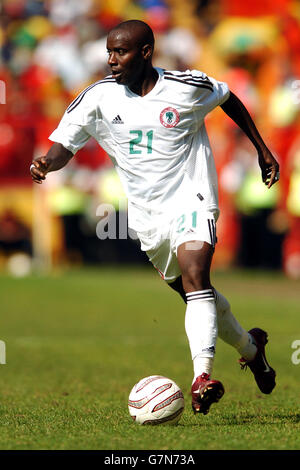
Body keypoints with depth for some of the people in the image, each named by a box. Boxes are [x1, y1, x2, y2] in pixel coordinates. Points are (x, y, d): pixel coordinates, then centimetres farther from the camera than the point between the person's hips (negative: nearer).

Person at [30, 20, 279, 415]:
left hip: (191, 198, -4)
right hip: (146, 214, 4)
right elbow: (65, 144, -7)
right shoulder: (98, 98, -4)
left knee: (194, 276, -27)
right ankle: (251, 347, 39)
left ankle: (202, 376, -37)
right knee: (193, 292, 13)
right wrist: (46, 164, -30)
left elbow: (228, 99, 13)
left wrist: (261, 148, 17)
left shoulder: (189, 87, -7)